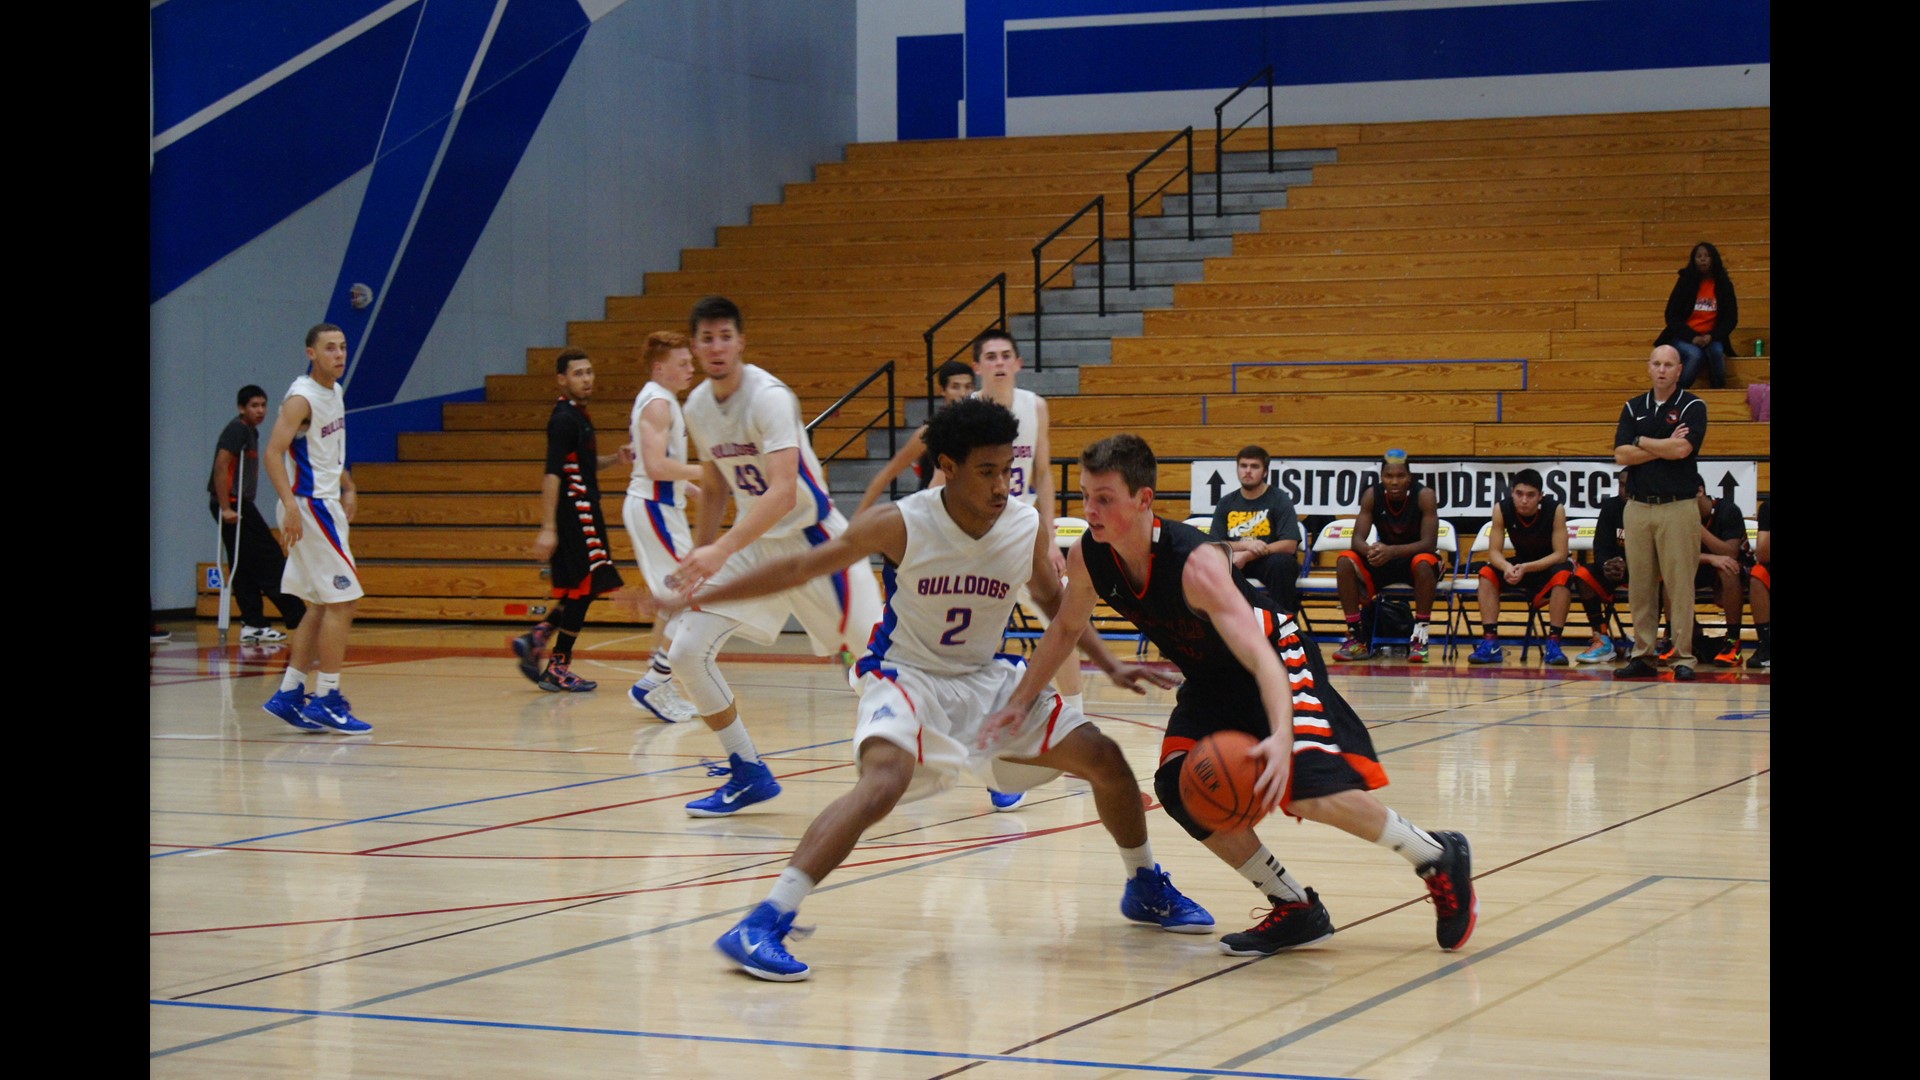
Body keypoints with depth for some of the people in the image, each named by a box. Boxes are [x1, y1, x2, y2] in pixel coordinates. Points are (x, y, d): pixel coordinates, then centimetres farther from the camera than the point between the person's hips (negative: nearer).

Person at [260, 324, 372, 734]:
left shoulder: (336, 392, 12)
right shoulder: (302, 398, -16)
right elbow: (274, 452, -24)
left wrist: (348, 488, 14)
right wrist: (289, 504, -34)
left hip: (327, 506, 10)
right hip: (308, 506, -10)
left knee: (323, 605, 12)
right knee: (343, 600, -10)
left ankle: (289, 695, 17)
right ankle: (326, 699, -6)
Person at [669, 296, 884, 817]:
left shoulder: (770, 398, -23)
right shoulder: (697, 406, 1)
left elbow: (783, 492, -34)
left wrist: (721, 551, -43)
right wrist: (697, 558, 17)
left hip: (809, 537, -6)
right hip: (752, 542, 6)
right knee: (686, 653, -8)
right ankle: (749, 774, 5)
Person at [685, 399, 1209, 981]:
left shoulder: (1029, 528, -9)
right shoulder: (900, 525, -20)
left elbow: (1056, 603, 11)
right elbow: (799, 568, -12)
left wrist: (1111, 666, 3)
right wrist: (695, 597, -13)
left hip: (989, 679, 5)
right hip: (907, 677, -5)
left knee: (1104, 758, 1)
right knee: (884, 782, -34)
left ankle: (1145, 888, 29)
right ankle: (760, 927, -35)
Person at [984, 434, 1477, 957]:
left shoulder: (1195, 564, -35)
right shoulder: (1087, 558, -15)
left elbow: (1261, 658, -43)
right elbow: (1066, 628, 8)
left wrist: (1282, 735, -59)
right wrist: (1021, 701, 5)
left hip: (1277, 658, -7)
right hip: (1209, 679, 7)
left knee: (1309, 789, -24)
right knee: (1179, 789, -12)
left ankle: (1440, 859, 0)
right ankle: (1297, 910, 1)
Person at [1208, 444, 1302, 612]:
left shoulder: (1279, 500, -1)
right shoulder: (1226, 503, 10)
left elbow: (1289, 545, -11)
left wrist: (1247, 555, -19)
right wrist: (1245, 544, -17)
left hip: (1267, 560, -2)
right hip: (1237, 561, 2)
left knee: (1281, 563, -36)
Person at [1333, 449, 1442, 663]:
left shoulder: (1424, 495, -17)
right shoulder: (1372, 495, -9)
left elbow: (1429, 543, -25)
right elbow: (1357, 539, -14)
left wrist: (1392, 551, -41)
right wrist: (1369, 550, -40)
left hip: (1414, 558, -3)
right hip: (1382, 564, 3)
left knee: (1423, 563, -38)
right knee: (1345, 561, -23)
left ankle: (1420, 637, -30)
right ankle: (1357, 638, -20)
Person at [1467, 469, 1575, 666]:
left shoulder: (1555, 509, -24)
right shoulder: (1501, 509, -18)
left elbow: (1560, 554, -24)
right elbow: (1494, 551, -16)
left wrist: (1526, 568, -38)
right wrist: (1507, 567, -40)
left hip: (1550, 565, -3)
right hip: (1520, 564, 3)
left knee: (1563, 574, -36)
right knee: (1487, 572, -22)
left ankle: (1553, 643, -31)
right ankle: (1490, 642, -25)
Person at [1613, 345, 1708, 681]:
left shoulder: (1693, 407, 2)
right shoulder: (1633, 408, 12)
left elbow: (1682, 449, -14)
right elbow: (1621, 455, 1)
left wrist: (1642, 442, -2)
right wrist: (1665, 446, -7)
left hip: (1677, 507, -4)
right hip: (1637, 506, 4)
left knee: (1680, 583, -5)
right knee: (1640, 584, 4)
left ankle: (1683, 657, -2)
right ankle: (1642, 655, 9)